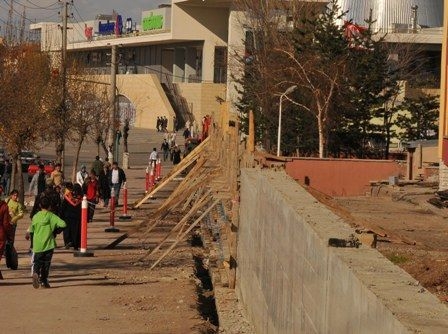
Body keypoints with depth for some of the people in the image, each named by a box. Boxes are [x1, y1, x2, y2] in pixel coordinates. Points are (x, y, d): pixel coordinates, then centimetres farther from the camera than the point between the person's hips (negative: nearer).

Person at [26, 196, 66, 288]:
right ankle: (44, 280, 7)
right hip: (49, 244, -1)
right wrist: (56, 231, 4)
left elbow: (31, 231, 4)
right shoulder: (51, 216, -4)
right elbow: (63, 224, -14)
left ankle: (36, 273, -22)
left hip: (37, 245, 1)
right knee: (46, 262, 9)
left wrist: (28, 235, 27)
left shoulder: (35, 216, 0)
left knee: (37, 261, 7)